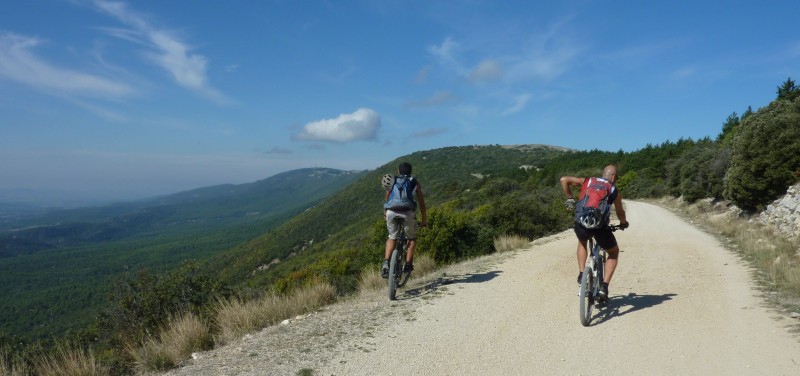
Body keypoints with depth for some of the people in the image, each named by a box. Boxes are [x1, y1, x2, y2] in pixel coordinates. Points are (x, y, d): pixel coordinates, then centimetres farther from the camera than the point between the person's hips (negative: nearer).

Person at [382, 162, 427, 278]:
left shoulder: (392, 181, 23)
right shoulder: (415, 183, 19)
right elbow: (422, 203, 19)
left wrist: (385, 212, 44)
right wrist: (424, 220, 27)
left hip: (391, 212, 2)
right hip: (408, 213, -1)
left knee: (392, 237, 23)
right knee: (412, 238, 22)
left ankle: (386, 263, 7)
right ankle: (408, 265, 12)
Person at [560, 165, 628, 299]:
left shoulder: (587, 181, 16)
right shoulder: (614, 191, 13)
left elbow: (564, 180, 11)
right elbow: (620, 212, 21)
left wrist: (570, 199, 20)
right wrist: (624, 223, 42)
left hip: (581, 224, 2)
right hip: (600, 226, -2)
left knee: (582, 242, 38)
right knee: (614, 252, 26)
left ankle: (581, 274, 23)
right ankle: (604, 286, 11)